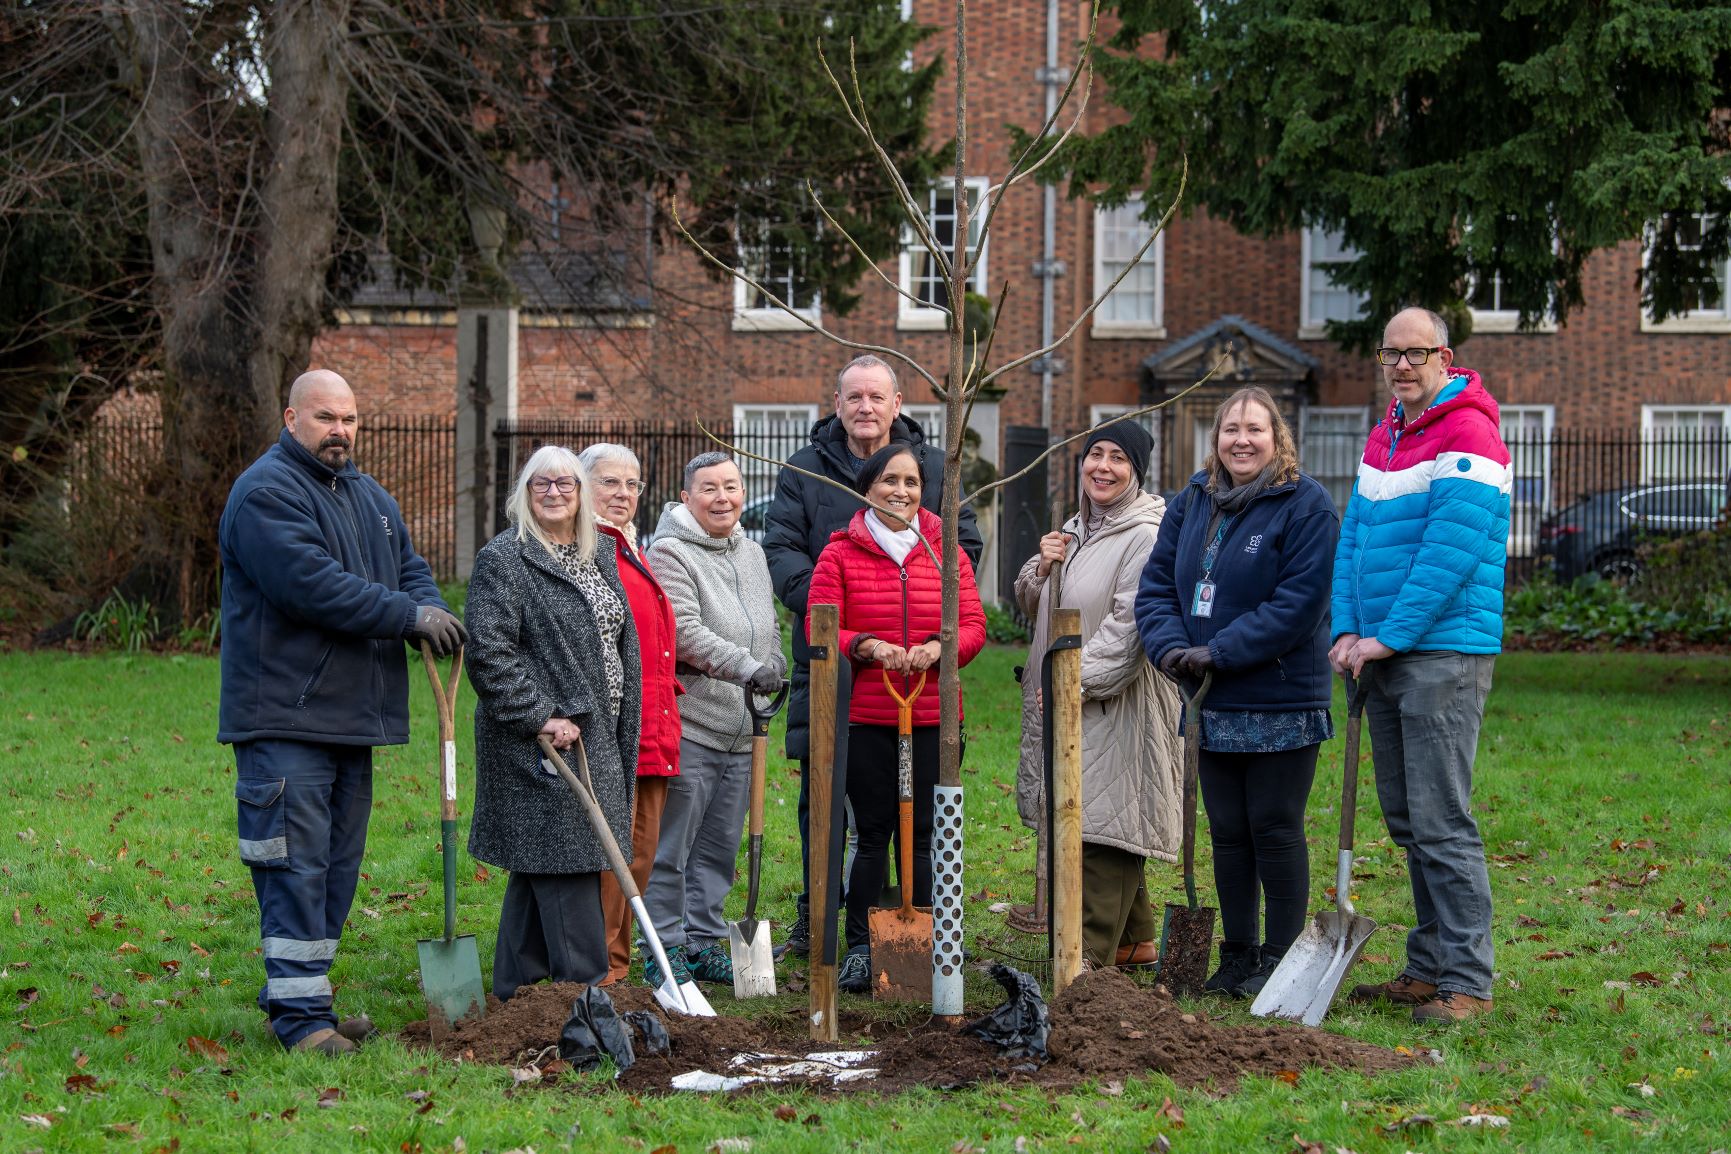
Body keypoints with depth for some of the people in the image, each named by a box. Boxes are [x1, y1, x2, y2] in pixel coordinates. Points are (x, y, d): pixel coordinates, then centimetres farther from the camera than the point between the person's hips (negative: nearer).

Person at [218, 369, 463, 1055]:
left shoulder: (370, 497, 19)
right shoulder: (266, 491, -10)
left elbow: (410, 569, 20)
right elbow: (311, 585, -21)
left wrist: (433, 616, -5)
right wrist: (409, 615, -17)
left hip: (352, 716, 9)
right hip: (285, 718, -9)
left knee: (337, 865, 11)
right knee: (296, 866, -9)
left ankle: (300, 995, 19)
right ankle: (299, 1013, -7)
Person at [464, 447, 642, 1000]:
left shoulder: (600, 554, 16)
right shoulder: (503, 560, -9)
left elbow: (621, 643, 24)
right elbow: (489, 653, -16)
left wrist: (623, 733, 19)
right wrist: (540, 718, -20)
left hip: (597, 740, 8)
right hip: (540, 743, -8)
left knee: (541, 869, 12)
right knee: (564, 864, -9)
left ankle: (516, 986, 19)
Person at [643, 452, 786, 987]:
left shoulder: (752, 552, 16)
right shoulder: (669, 552, -9)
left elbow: (770, 625, 26)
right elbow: (685, 631, -19)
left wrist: (773, 673, 10)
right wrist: (746, 667, -23)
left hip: (739, 728, 7)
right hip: (688, 724, -7)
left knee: (720, 845, 13)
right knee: (672, 844, -2)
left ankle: (705, 941, 22)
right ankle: (666, 947, 5)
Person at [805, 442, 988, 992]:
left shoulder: (945, 551, 8)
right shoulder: (840, 553, 2)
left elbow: (973, 627, 5)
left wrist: (936, 649, -15)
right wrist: (868, 647, -19)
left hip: (932, 718, 2)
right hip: (864, 717, -2)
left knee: (919, 835, 5)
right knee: (872, 834, 2)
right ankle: (858, 949, 9)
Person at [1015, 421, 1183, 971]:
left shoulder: (1147, 536, -13)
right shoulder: (1075, 530, 16)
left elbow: (1129, 626, -20)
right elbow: (1033, 607, 21)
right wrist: (1041, 568, 0)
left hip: (1118, 705, -9)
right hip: (1065, 704, 9)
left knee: (1104, 829, -10)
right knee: (1100, 828, 15)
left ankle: (1091, 957, -10)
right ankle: (1136, 940, 27)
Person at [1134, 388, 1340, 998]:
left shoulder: (1306, 505, -11)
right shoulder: (1191, 502, 10)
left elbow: (1299, 603, -18)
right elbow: (1156, 583, 10)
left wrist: (1219, 653, -20)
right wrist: (1170, 647, -10)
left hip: (1281, 704, -6)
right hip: (1213, 706, 6)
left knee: (1274, 829, 0)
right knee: (1227, 832, 12)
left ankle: (1281, 957, 11)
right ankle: (1238, 956, 22)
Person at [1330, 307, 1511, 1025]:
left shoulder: (1467, 434, -11)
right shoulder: (1383, 439, 17)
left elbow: (1451, 554, -18)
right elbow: (1355, 538, 14)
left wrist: (1389, 637, -16)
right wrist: (1348, 632, 0)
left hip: (1443, 654, -9)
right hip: (1384, 659, 9)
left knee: (1441, 822, -9)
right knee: (1406, 822, 12)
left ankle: (1468, 983, -5)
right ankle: (1428, 970, 20)